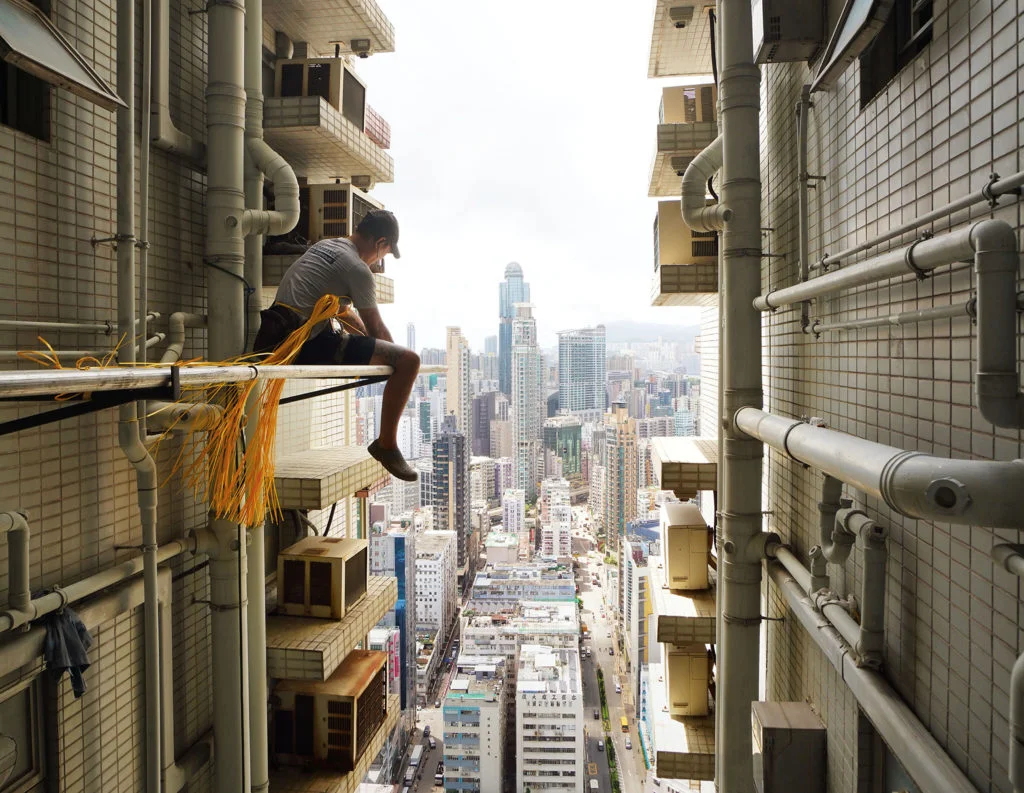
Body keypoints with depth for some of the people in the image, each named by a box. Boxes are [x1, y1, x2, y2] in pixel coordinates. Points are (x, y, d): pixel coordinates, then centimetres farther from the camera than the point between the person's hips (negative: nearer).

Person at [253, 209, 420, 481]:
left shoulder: (324, 245, 19)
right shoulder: (357, 269, -9)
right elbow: (377, 329, 0)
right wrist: (394, 355, 17)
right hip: (310, 346, -10)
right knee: (408, 360, -15)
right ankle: (386, 444, -1)